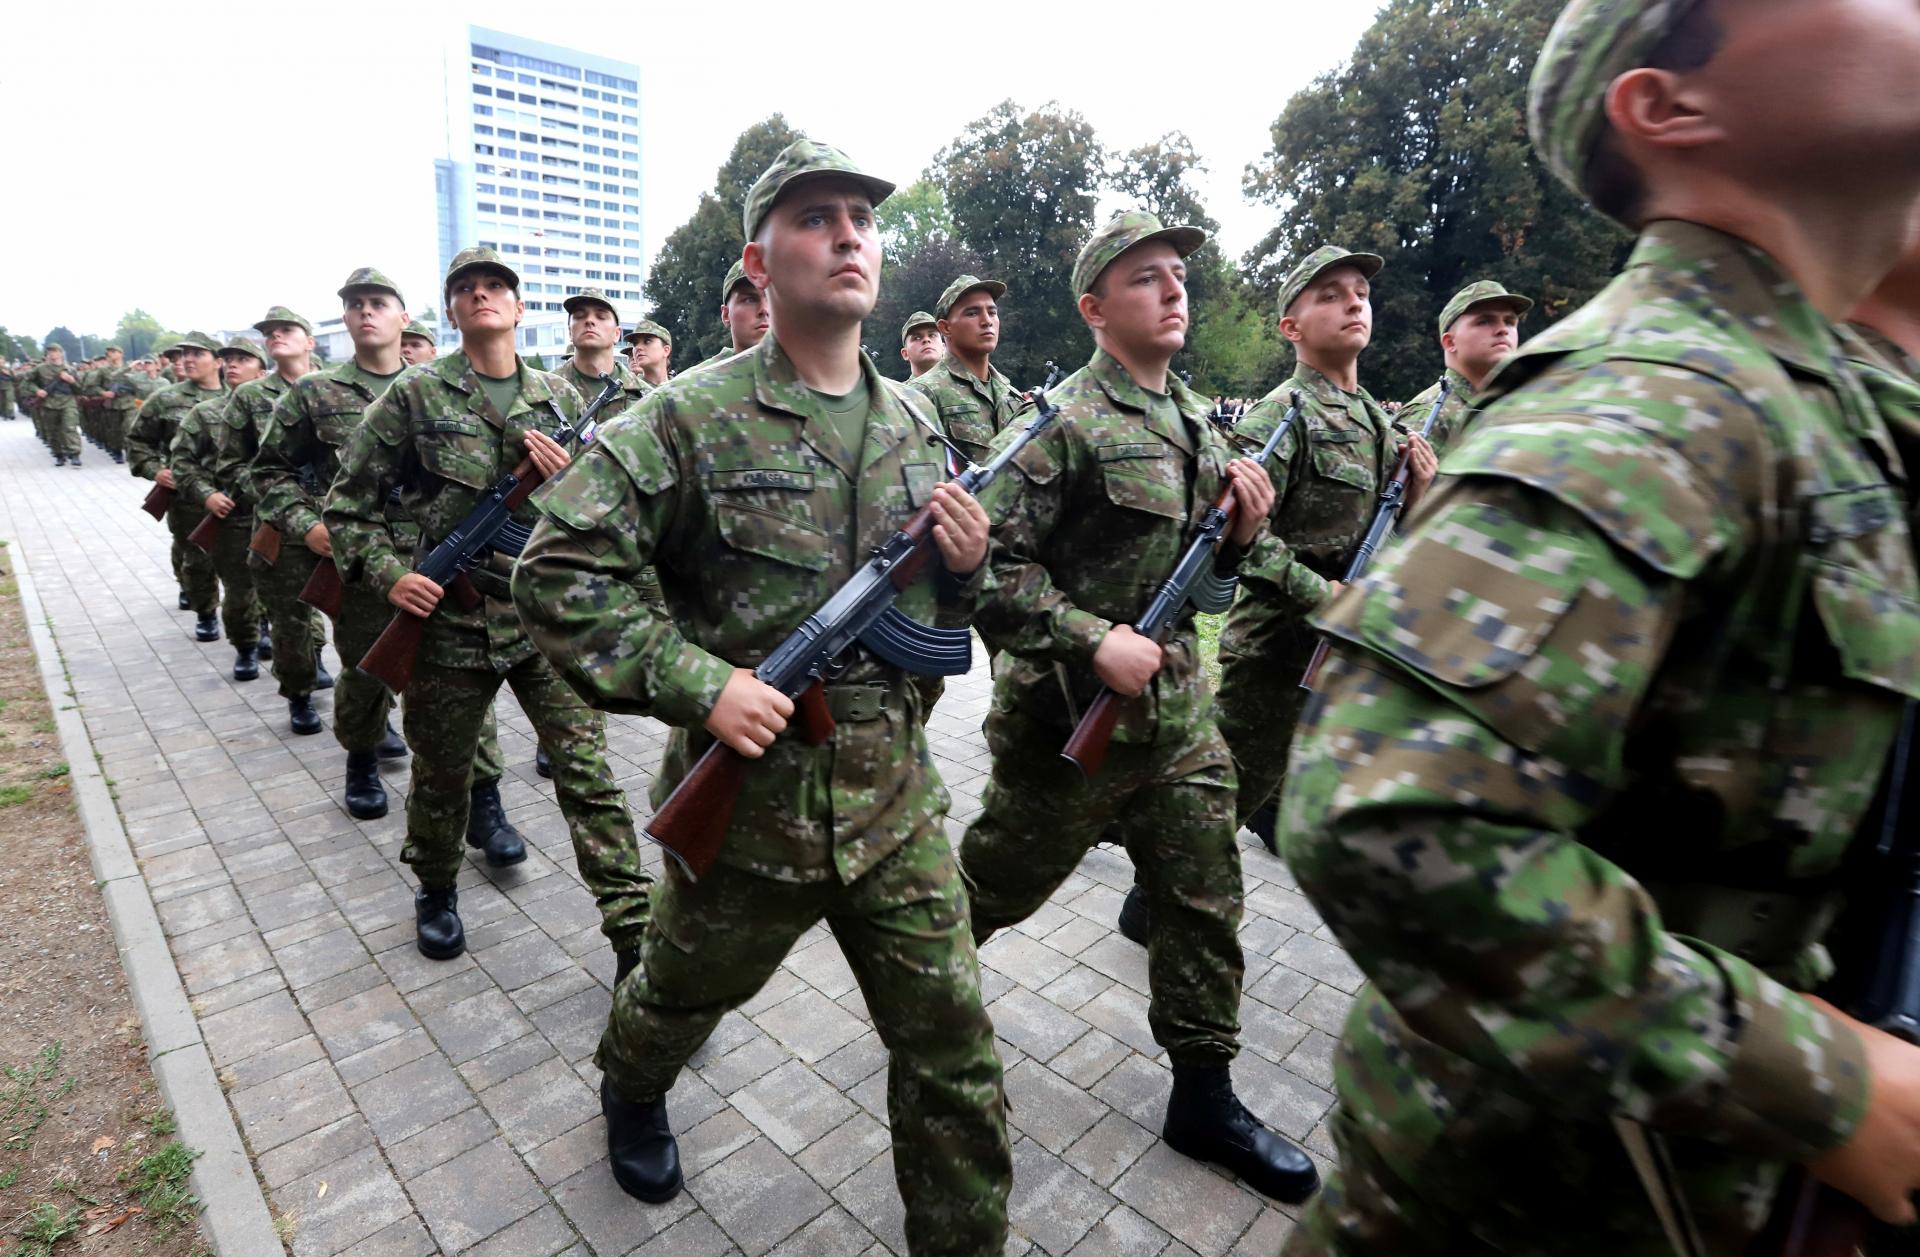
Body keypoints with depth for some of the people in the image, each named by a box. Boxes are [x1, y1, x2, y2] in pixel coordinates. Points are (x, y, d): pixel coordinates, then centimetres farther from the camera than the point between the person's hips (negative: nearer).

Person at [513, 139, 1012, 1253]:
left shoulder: (911, 421, 6)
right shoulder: (694, 418, -11)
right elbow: (557, 571, -13)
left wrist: (964, 568, -7)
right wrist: (698, 684, -21)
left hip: (896, 798, 3)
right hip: (745, 797, -2)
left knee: (956, 1052, 8)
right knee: (685, 994, 26)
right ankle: (632, 1089, 62)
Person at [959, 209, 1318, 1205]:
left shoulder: (1197, 418, 12)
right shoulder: (1063, 422, -12)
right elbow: (989, 563, -18)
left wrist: (1243, 529, -2)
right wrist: (1094, 640, -24)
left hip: (1178, 710, 7)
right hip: (1068, 713, -7)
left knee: (1206, 899, 12)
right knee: (1000, 882, 12)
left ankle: (1204, 1095, 31)